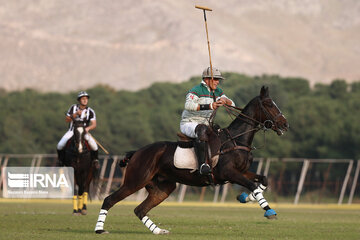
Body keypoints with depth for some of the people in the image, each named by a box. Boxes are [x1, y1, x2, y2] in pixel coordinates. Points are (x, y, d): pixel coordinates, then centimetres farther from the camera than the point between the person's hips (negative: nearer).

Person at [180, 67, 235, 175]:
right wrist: (210, 106, -42)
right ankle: (202, 165, -46)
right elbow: (188, 105, -33)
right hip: (189, 124, -8)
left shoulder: (218, 92, 10)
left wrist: (225, 100, -18)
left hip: (206, 125, 8)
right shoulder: (196, 90, -15)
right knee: (202, 130, -40)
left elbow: (232, 105, 8)